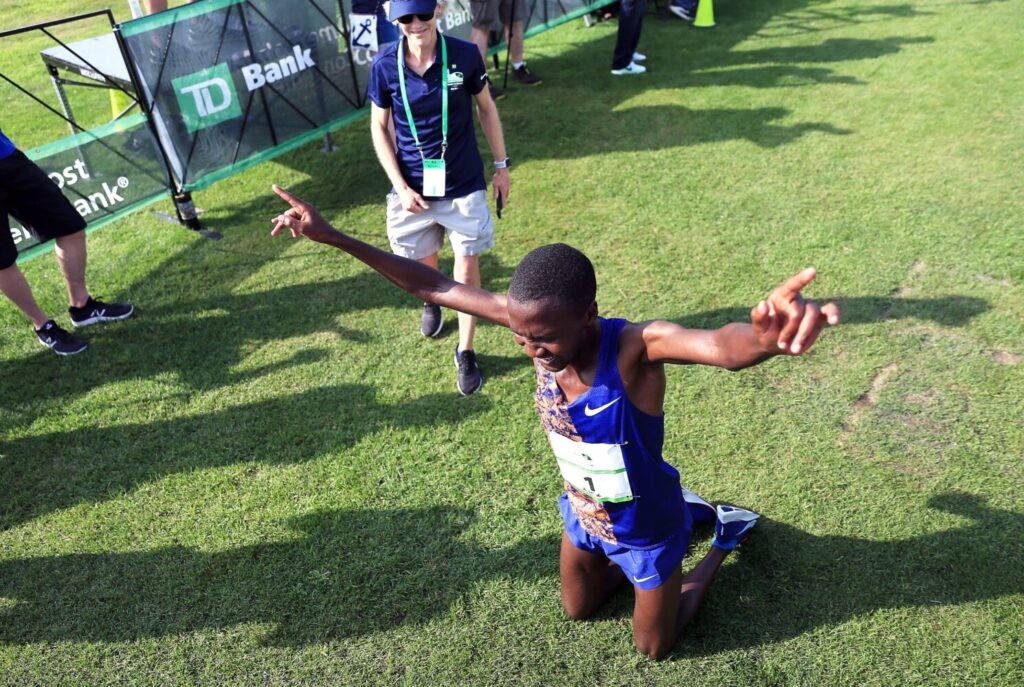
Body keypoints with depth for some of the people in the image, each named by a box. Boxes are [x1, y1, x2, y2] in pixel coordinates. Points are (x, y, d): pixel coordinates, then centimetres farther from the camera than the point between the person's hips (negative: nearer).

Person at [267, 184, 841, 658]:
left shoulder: (636, 346, -41)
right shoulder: (536, 318, -25)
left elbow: (725, 346, -62)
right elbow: (433, 287, -18)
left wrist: (767, 337, -87)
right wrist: (332, 236, -21)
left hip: (646, 528, -5)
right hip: (583, 515, 5)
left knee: (653, 646, 22)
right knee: (578, 609, 33)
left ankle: (726, 533, 40)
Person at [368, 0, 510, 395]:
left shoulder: (464, 55, -12)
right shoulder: (384, 65, -11)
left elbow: (486, 108, 3)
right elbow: (379, 127, -1)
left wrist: (501, 165, 4)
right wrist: (400, 186, -9)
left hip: (463, 184, -1)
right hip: (414, 186, 1)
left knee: (467, 264, 3)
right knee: (422, 261, 18)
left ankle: (466, 352, 19)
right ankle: (432, 301, 55)